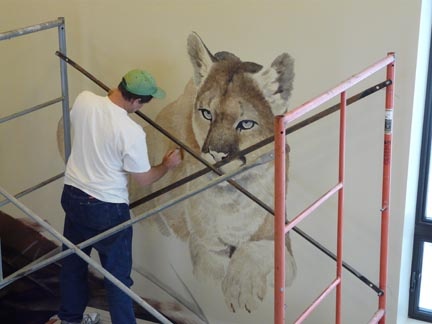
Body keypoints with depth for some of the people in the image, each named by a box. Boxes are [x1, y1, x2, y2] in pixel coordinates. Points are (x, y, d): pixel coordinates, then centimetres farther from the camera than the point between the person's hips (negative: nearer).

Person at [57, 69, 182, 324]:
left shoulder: (84, 100, -11)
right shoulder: (131, 132, -27)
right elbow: (144, 179, -13)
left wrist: (113, 94, 23)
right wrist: (168, 165, 6)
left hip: (72, 195, 7)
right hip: (107, 208, -7)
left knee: (73, 261, 24)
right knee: (118, 275, 8)